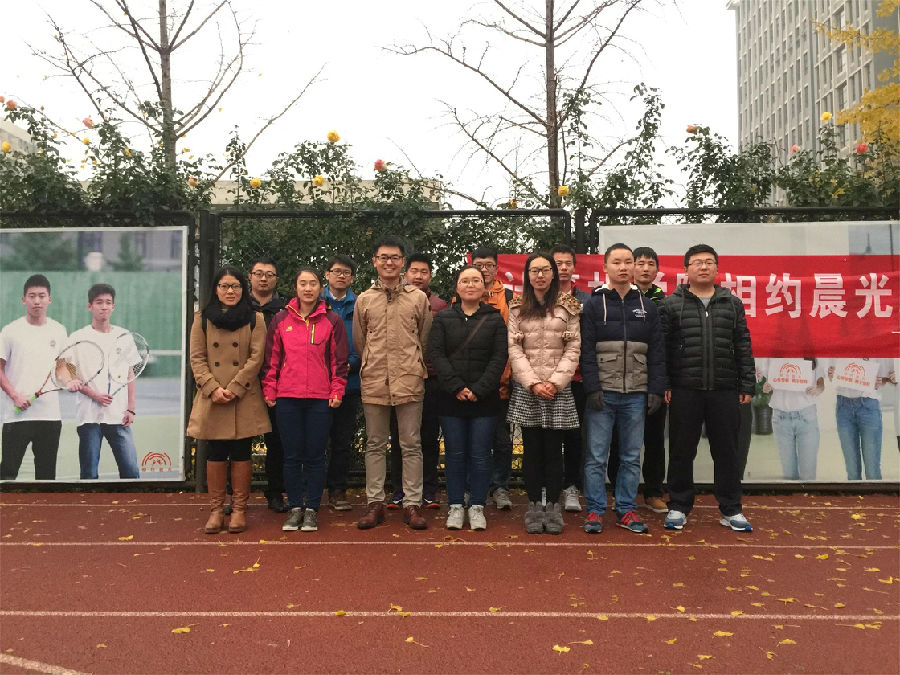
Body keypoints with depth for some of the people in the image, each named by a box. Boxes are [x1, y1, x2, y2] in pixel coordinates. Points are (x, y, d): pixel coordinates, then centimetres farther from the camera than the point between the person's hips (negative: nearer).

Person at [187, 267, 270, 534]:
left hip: (245, 398, -1)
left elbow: (256, 357, -3)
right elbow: (196, 357, 3)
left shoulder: (255, 319, 5)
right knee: (216, 452, 5)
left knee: (241, 452, 3)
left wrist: (233, 389, -12)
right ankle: (216, 509, 15)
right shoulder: (202, 319, 10)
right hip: (212, 398, 1)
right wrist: (213, 388, -10)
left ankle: (239, 509, 12)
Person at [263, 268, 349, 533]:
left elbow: (339, 360, 4)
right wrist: (269, 391, 4)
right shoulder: (281, 320, 7)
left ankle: (312, 509, 15)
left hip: (320, 399, -1)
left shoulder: (332, 321, 3)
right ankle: (295, 508, 19)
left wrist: (337, 392, -3)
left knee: (315, 456, 4)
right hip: (287, 398, 1)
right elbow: (271, 358, 9)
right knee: (292, 456, 7)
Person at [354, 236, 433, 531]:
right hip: (373, 381, 2)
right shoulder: (364, 300, 7)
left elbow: (425, 339, 9)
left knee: (411, 445, 4)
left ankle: (412, 503, 13)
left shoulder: (419, 298, 4)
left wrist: (411, 365, 11)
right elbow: (358, 341, 13)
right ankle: (374, 503, 19)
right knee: (375, 444, 9)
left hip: (409, 380, -1)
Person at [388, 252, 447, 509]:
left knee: (429, 438, 6)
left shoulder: (439, 306, 5)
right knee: (398, 438, 7)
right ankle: (399, 491, 18)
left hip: (429, 379, -1)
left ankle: (429, 492, 17)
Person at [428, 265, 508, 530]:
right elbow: (436, 354, -2)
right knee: (454, 453, 5)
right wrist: (456, 387, -13)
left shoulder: (495, 319, 6)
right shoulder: (443, 318, 7)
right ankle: (456, 507, 16)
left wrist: (479, 390, -13)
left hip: (484, 398, 0)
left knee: (480, 454, 3)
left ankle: (477, 507, 14)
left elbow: (499, 358, -2)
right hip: (450, 398, 1)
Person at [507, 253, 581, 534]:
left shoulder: (567, 306, 6)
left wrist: (556, 382, -10)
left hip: (558, 389, 0)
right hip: (526, 389, 0)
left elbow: (573, 348, 1)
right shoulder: (517, 308, 7)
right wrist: (533, 382, -10)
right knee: (532, 448, 5)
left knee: (553, 448, 3)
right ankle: (534, 505, 15)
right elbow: (514, 349, 1)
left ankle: (553, 506, 14)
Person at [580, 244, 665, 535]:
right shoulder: (594, 305, 1)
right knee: (596, 457, 1)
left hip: (636, 394, 3)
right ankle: (595, 511, 12)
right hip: (603, 393, -2)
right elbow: (586, 350, -4)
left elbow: (657, 352, 8)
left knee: (631, 457, 9)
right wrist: (592, 388, -12)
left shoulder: (647, 306, 9)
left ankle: (626, 509, 20)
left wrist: (656, 389, 0)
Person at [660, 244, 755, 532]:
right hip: (685, 390, -2)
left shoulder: (732, 303, 10)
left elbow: (743, 346, 9)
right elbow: (661, 347, 0)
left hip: (725, 390, 2)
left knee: (726, 450, 9)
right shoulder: (672, 304, 3)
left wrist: (747, 385, 4)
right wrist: (663, 385, -6)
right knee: (682, 451, 6)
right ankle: (678, 507, 20)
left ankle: (730, 510, 22)